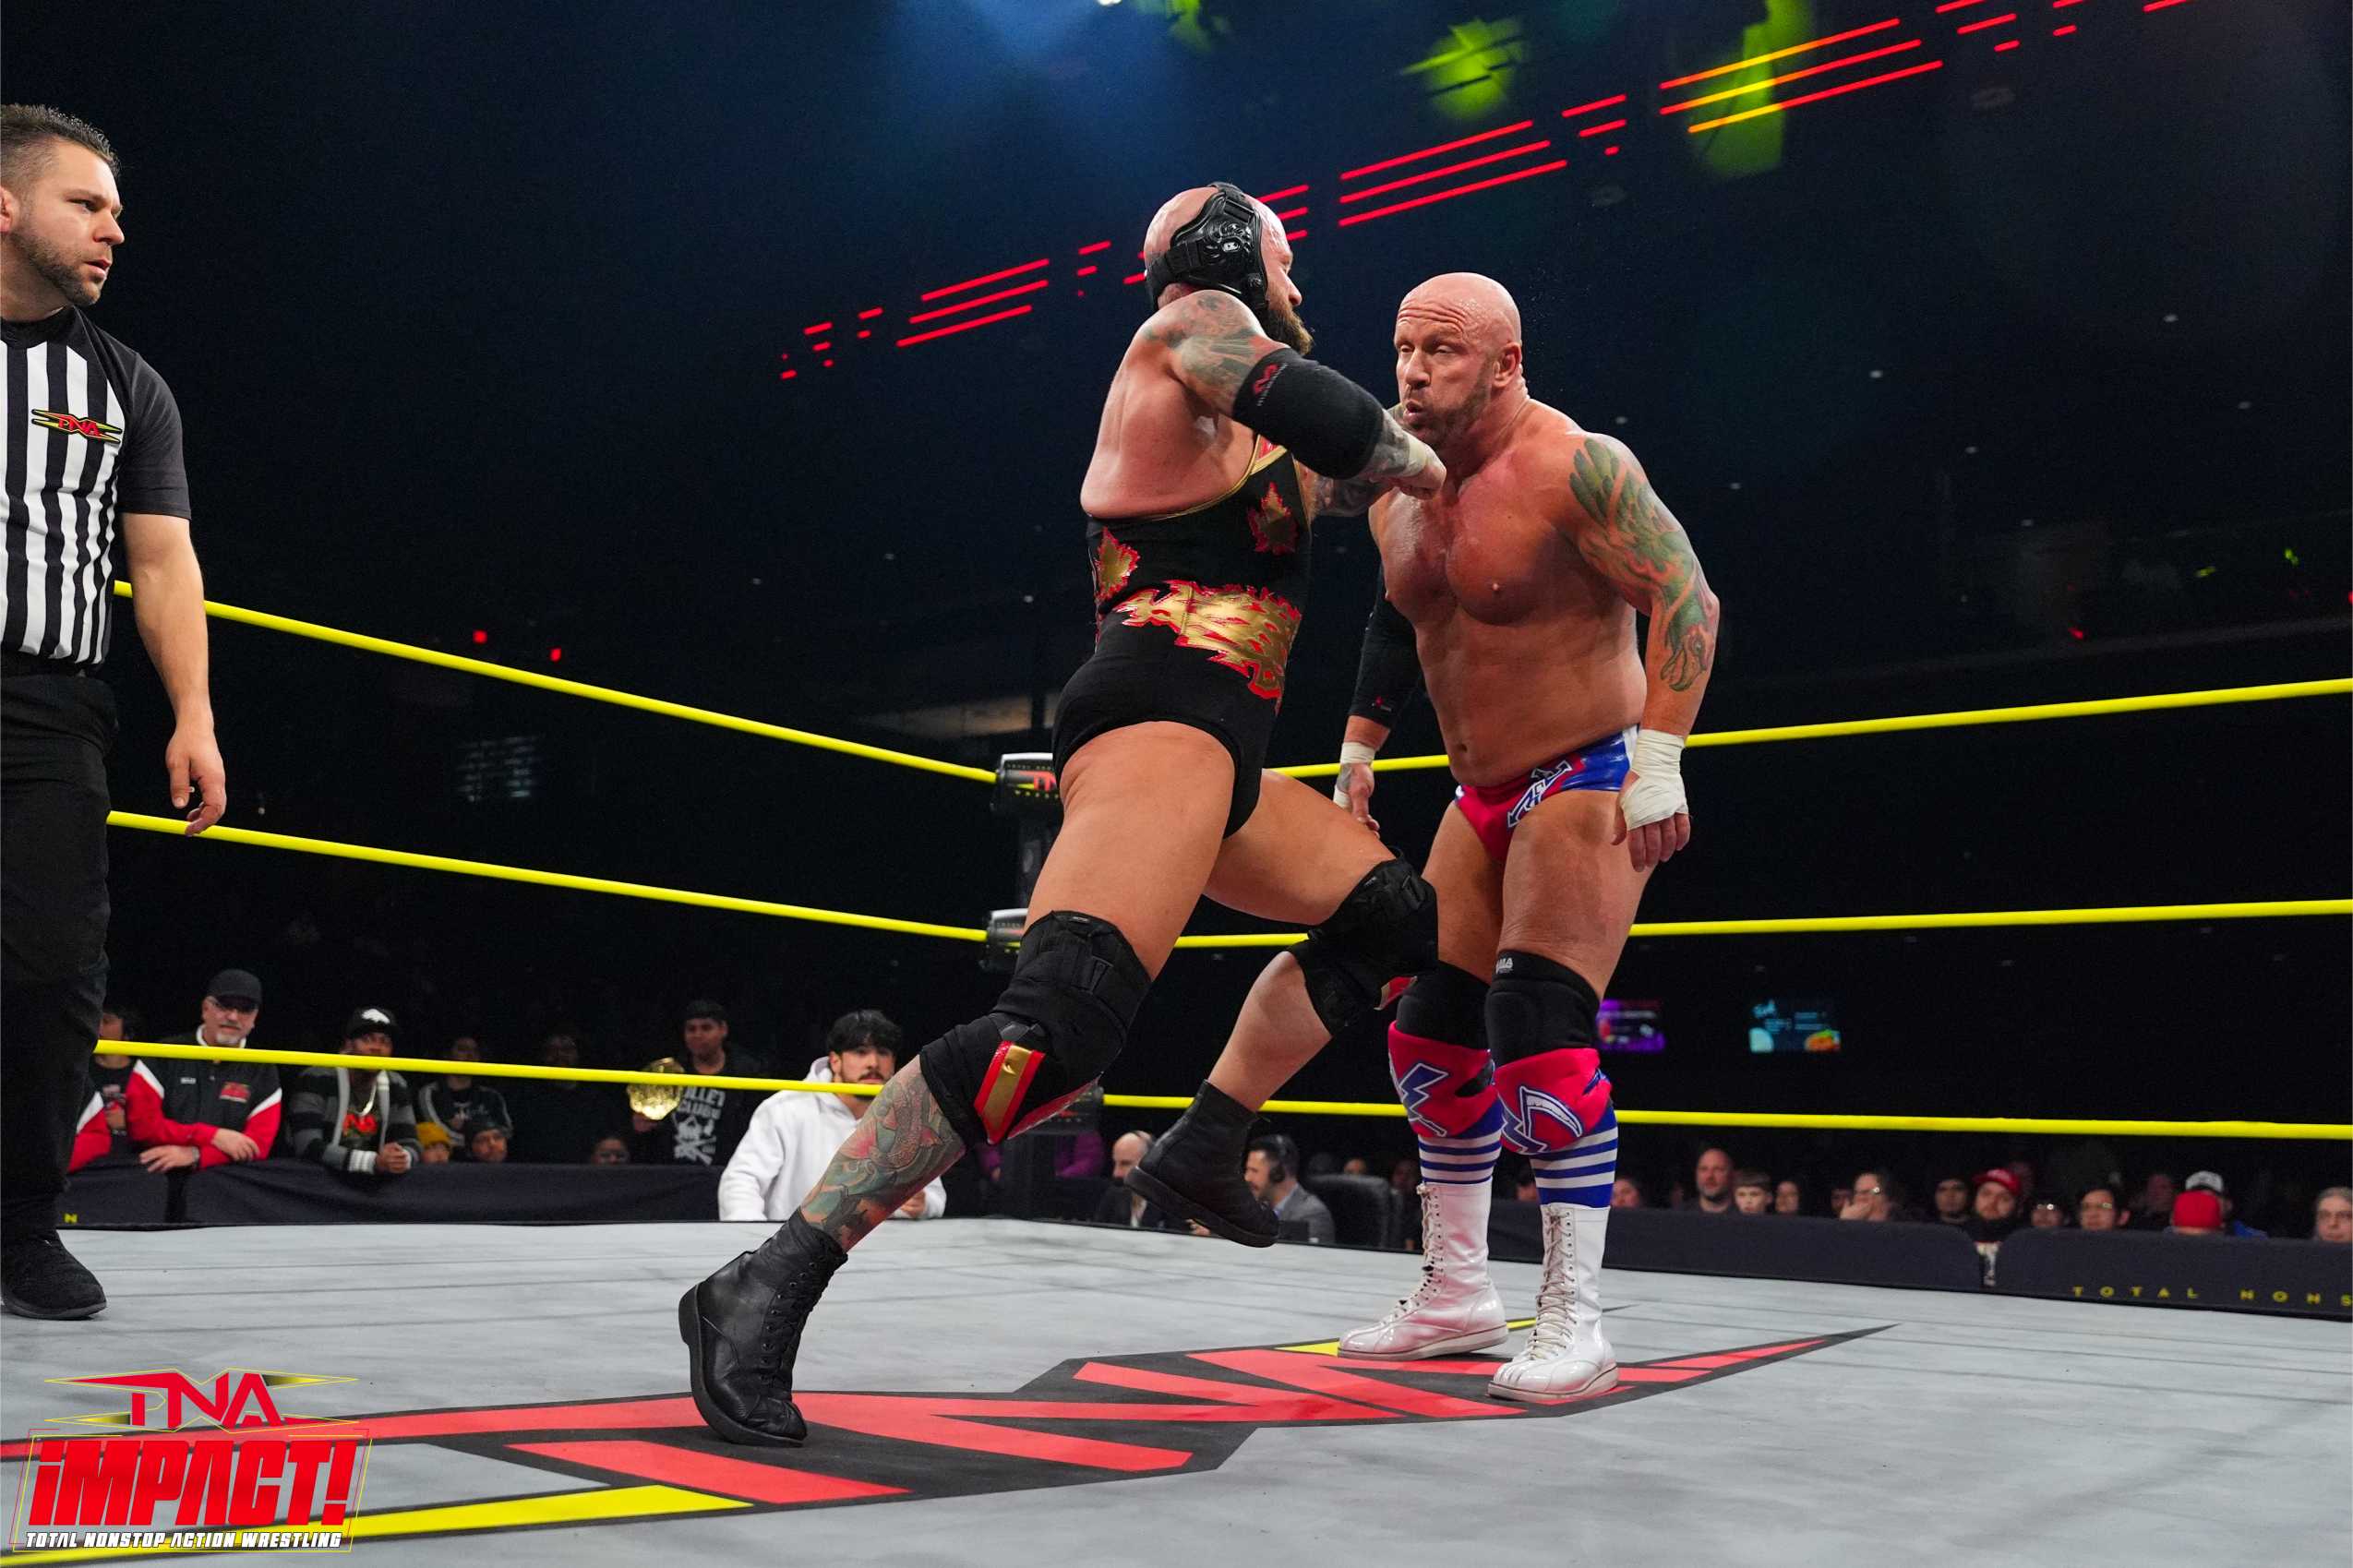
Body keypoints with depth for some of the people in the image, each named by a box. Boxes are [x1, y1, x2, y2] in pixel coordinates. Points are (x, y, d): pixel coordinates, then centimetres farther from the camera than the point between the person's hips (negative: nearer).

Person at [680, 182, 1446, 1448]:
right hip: (1162, 715, -11)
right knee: (1057, 1023, -26)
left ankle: (1208, 1146, 21)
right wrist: (1421, 461, 0)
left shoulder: (1209, 382, 29)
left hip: (1212, 754, 11)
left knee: (1396, 919, 22)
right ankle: (766, 1290, -28)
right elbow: (1305, 407, -17)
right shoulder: (1197, 318, 2)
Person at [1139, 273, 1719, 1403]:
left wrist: (1659, 763, -29)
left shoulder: (1575, 467, -19)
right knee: (1431, 1037, 8)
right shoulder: (1395, 476, 3)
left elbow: (1686, 599, -21)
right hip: (1485, 796, 8)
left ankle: (1574, 1322, -8)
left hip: (1588, 781, -8)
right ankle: (1455, 1295, 21)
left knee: (1542, 1035, -18)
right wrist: (1358, 748, 18)